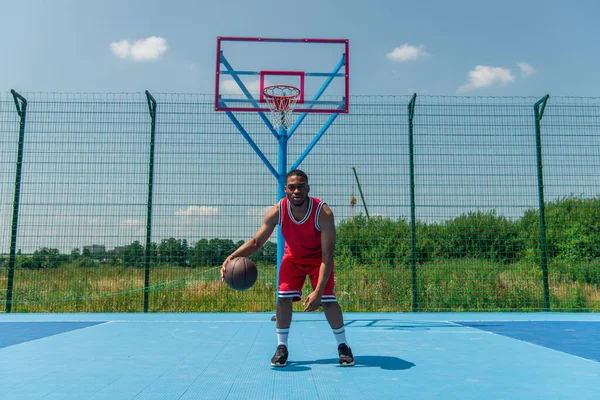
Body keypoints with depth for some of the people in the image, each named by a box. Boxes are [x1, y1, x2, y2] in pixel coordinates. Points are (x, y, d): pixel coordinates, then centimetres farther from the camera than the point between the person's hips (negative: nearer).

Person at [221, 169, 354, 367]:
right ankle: (281, 347, 5)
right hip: (293, 257, 2)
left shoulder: (323, 213, -35)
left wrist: (318, 291, -40)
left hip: (318, 258, -2)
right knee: (283, 298, -12)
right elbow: (256, 242, -16)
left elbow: (327, 256, -33)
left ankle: (343, 347, 7)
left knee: (328, 300, -13)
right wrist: (233, 256, -35)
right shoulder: (277, 211, -26)